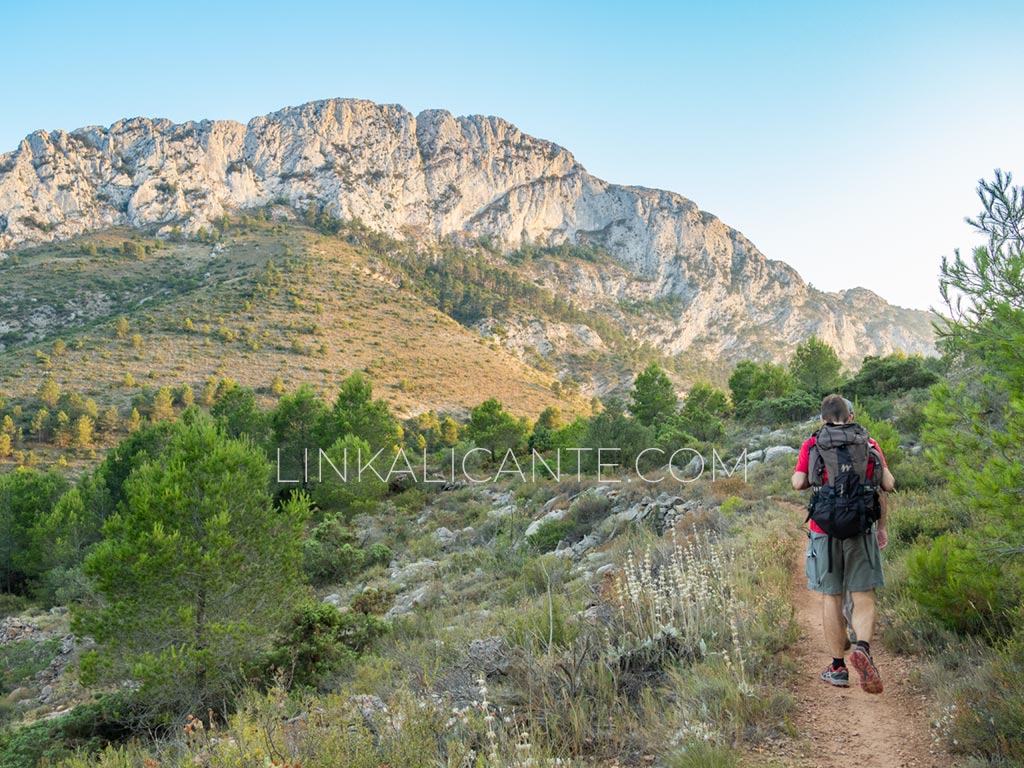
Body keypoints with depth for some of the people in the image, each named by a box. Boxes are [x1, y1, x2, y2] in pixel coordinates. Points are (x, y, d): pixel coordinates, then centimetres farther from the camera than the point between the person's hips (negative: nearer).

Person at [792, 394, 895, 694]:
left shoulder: (812, 445, 1)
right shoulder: (868, 444, 5)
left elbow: (798, 482, -9)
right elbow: (888, 484, -1)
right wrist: (882, 524, 11)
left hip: (824, 529, 0)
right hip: (860, 529, 1)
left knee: (831, 598, 8)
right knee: (863, 598, 5)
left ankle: (838, 667, 12)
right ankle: (862, 648, -20)